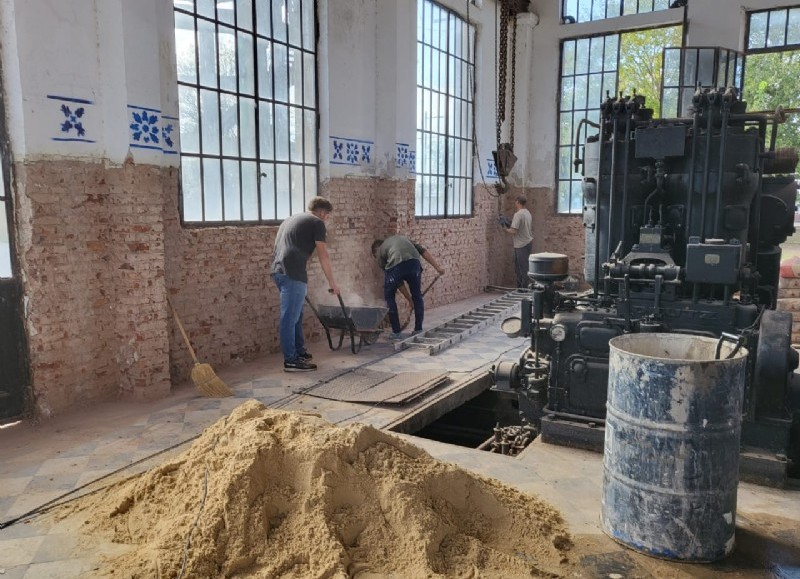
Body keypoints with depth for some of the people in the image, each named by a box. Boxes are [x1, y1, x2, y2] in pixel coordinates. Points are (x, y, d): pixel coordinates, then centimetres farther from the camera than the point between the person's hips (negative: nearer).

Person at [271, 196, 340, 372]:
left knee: (296, 315, 18)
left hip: (278, 270, 9)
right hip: (292, 274, -9)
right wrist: (332, 283, 6)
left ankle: (299, 352, 27)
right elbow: (323, 256, -1)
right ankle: (291, 361, 0)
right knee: (290, 318, -5)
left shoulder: (290, 220, 28)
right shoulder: (317, 223, 3)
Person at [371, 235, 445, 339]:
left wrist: (409, 298, 32)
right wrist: (437, 267, 16)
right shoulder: (402, 238, 39)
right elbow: (424, 251, 22)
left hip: (395, 265, -2)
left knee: (389, 297, 20)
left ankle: (396, 331, 21)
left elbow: (397, 281, 27)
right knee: (417, 295, 22)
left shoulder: (380, 253, 28)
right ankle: (418, 330, 28)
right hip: (414, 262, 3)